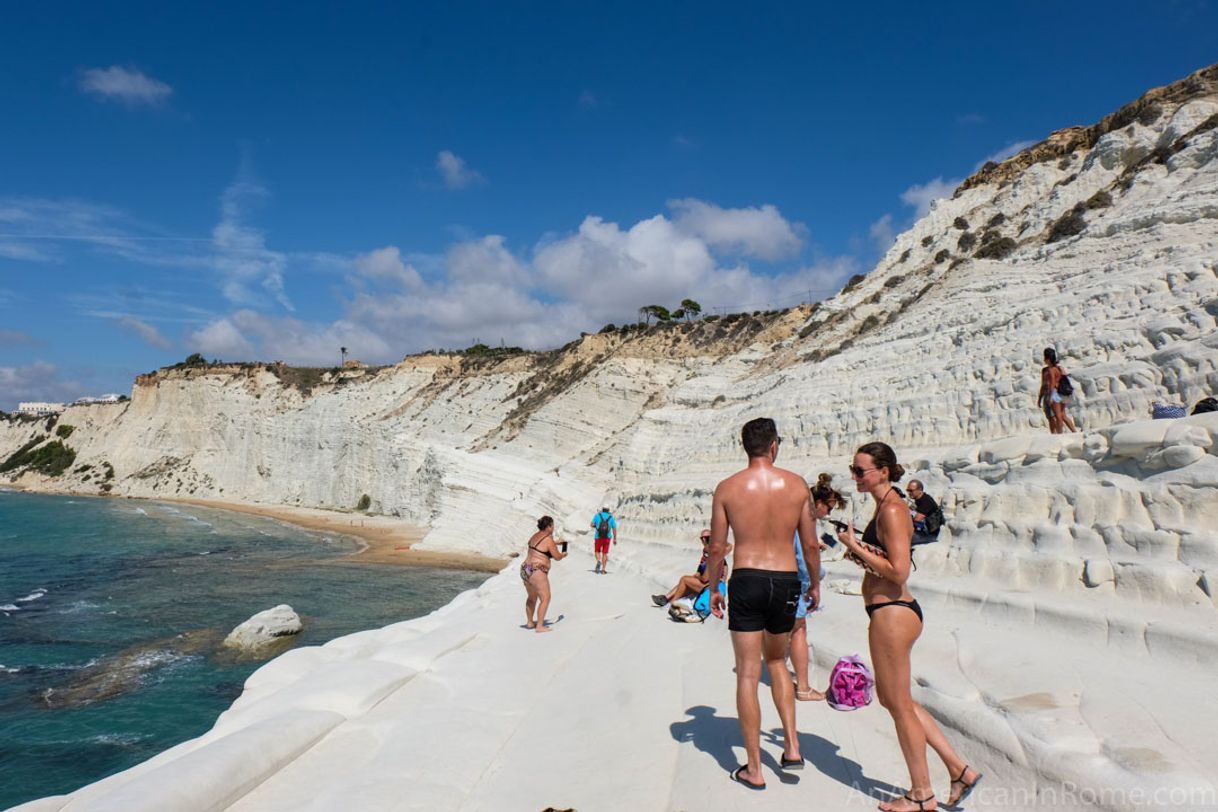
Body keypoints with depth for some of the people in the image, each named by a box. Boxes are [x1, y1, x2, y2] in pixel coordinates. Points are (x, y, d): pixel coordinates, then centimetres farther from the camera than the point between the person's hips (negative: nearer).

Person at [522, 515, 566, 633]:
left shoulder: (535, 535, 12)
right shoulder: (548, 540, -12)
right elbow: (557, 557, -6)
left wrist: (556, 542, 40)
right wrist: (564, 554, 15)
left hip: (525, 570, 9)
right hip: (537, 572, -9)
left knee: (532, 597, 24)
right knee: (545, 599, -1)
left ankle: (529, 622, 34)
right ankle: (540, 626, -3)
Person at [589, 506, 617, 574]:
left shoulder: (597, 515, 1)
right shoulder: (611, 517, 3)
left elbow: (592, 525, -5)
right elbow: (614, 529, 0)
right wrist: (615, 539, 7)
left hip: (598, 537, -1)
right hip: (607, 537, 1)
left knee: (597, 551, 16)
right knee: (605, 553, 9)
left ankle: (598, 561, -15)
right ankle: (603, 569, 6)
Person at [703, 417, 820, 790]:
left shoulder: (727, 487, -4)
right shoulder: (796, 484, -1)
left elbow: (717, 547, -2)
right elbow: (811, 544, 3)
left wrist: (712, 589, 10)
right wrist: (816, 584, 17)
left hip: (747, 580, -2)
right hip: (786, 581, 2)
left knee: (748, 676, 6)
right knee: (776, 661, 26)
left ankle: (754, 770, 14)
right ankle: (792, 746, 20)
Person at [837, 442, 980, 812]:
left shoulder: (892, 511, -18)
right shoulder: (884, 507, 13)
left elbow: (898, 572, -23)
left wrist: (855, 547, -17)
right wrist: (860, 550, 5)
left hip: (892, 613, -11)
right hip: (889, 613, 11)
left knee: (898, 702, 4)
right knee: (890, 697, 20)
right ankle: (959, 769, 27)